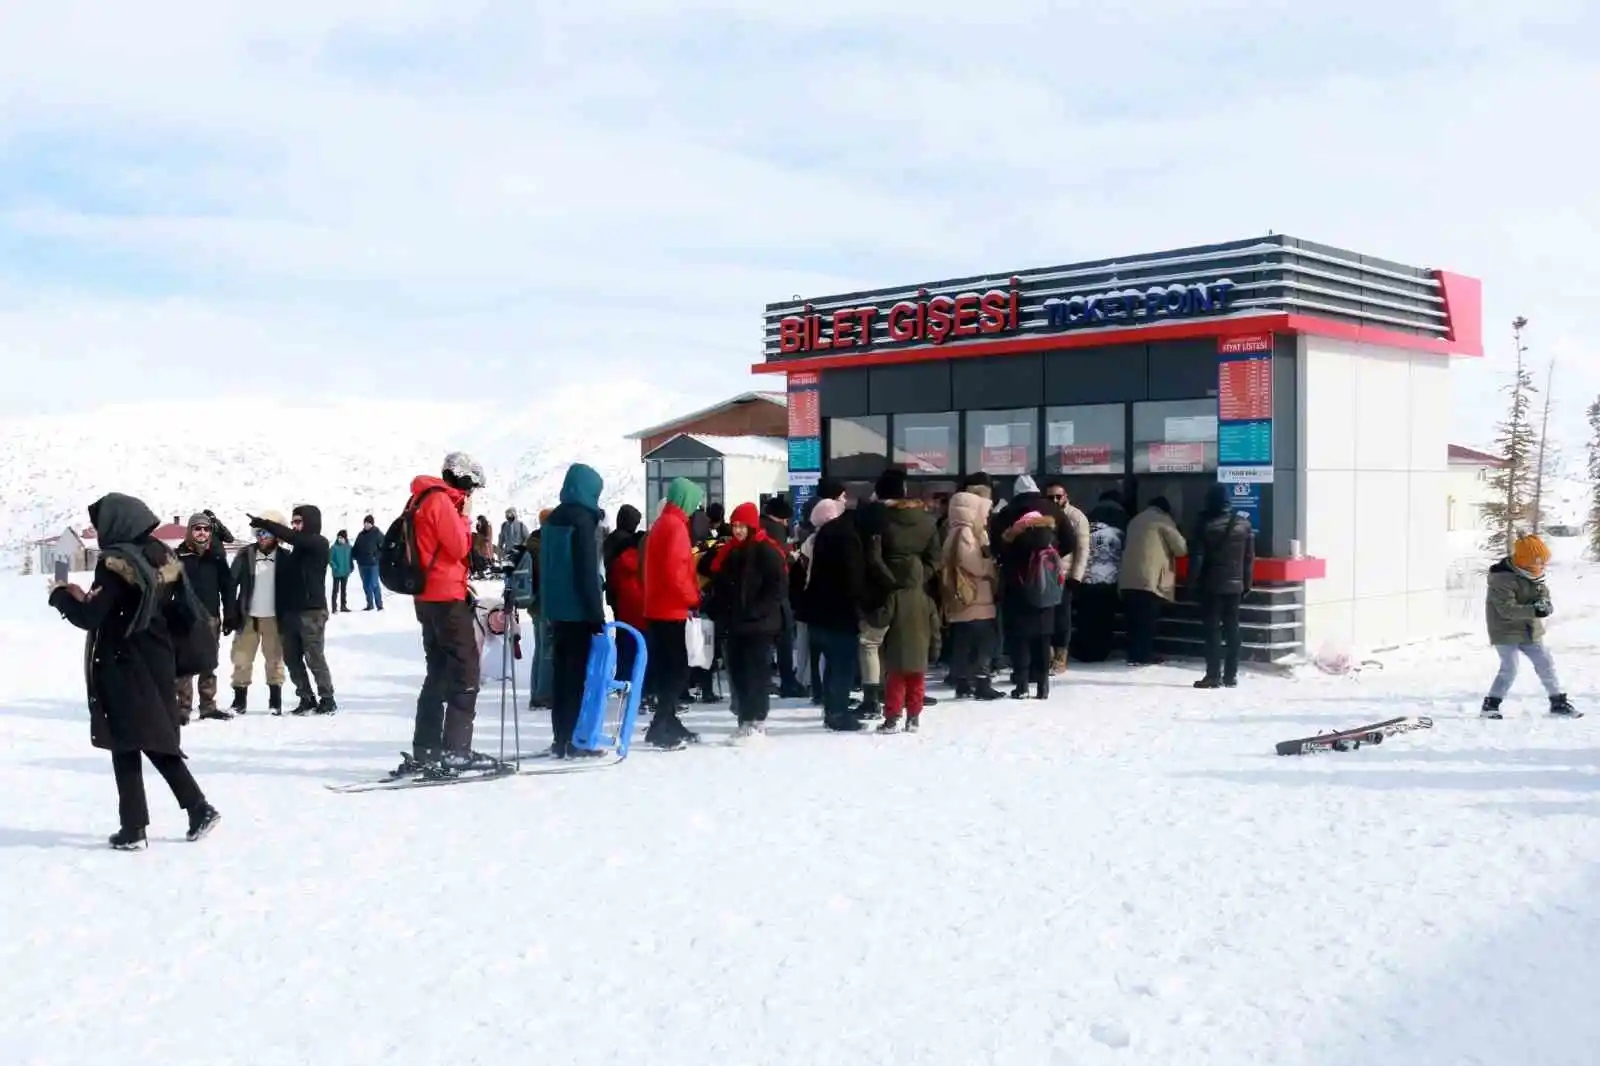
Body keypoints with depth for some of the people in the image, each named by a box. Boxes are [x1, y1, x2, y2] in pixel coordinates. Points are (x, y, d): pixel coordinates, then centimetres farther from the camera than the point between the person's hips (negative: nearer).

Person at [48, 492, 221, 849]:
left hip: (122, 669, -7)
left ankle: (133, 828, 4)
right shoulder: (162, 558, 5)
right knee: (157, 741, 17)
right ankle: (199, 808, 11)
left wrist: (61, 595, 0)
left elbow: (90, 617, -18)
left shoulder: (115, 563, -16)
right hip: (157, 665, 7)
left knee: (125, 747, 2)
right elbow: (184, 615, 11)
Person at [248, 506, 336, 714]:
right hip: (291, 611, 8)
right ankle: (307, 698, 15)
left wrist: (263, 523, -22)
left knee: (314, 658, -5)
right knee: (292, 658, 7)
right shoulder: (297, 549, 18)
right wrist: (282, 614, 10)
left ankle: (327, 699, 5)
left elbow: (291, 537, -21)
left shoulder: (319, 543, -4)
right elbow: (286, 581, 17)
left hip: (312, 611, -8)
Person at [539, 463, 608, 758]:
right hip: (577, 610, -8)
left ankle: (560, 739, 13)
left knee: (560, 672, 10)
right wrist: (597, 614, -15)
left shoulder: (552, 519, 14)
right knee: (578, 674, -4)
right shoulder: (582, 519, -13)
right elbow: (588, 571, -17)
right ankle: (573, 740, -3)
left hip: (556, 608, 8)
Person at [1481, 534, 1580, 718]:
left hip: (1529, 631, 8)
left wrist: (1543, 603, -16)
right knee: (1509, 669, -13)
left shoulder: (1534, 575, 3)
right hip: (1506, 632, -8)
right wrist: (1534, 611, -36)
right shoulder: (1502, 579, -24)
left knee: (1545, 663, 10)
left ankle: (1558, 703, 22)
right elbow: (1507, 609, -29)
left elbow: (1544, 593, 8)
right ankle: (1490, 705, -2)